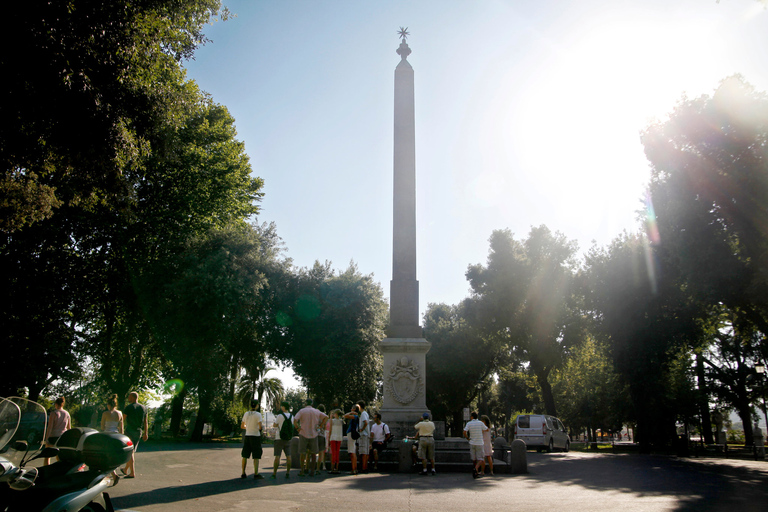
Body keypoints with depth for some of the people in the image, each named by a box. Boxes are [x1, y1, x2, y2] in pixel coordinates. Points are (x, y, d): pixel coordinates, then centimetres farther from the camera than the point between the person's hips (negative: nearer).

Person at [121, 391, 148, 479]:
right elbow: (145, 422, 10)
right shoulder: (143, 408, 9)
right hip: (139, 432, 6)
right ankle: (126, 470, 33)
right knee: (132, 451, 18)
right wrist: (146, 433, 13)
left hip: (130, 431, -6)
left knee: (130, 452, -3)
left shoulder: (128, 407, -8)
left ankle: (132, 473, -7)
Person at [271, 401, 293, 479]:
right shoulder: (291, 416, 4)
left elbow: (275, 425, -2)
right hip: (288, 438, 5)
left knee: (277, 456, -2)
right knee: (288, 456, 6)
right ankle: (288, 473, 6)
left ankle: (274, 473, 0)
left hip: (280, 438, -5)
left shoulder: (280, 416, -12)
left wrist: (276, 419, 17)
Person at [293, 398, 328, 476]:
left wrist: (297, 428, -5)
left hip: (303, 434, -2)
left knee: (302, 453, 8)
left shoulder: (302, 411, -3)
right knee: (313, 453, 10)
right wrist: (320, 426, 2)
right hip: (314, 434, 2)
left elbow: (295, 420, -17)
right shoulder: (316, 411, 6)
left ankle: (302, 471, 8)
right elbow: (326, 417, 2)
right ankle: (312, 471, 10)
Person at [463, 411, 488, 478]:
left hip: (472, 443, 2)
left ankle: (477, 472, 25)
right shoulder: (481, 423, -7)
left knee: (474, 459, 16)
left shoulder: (469, 423, -6)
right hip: (479, 443, -2)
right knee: (480, 459, 0)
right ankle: (476, 469, -24)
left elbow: (464, 432, -15)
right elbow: (487, 429, 8)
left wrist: (467, 438, 3)